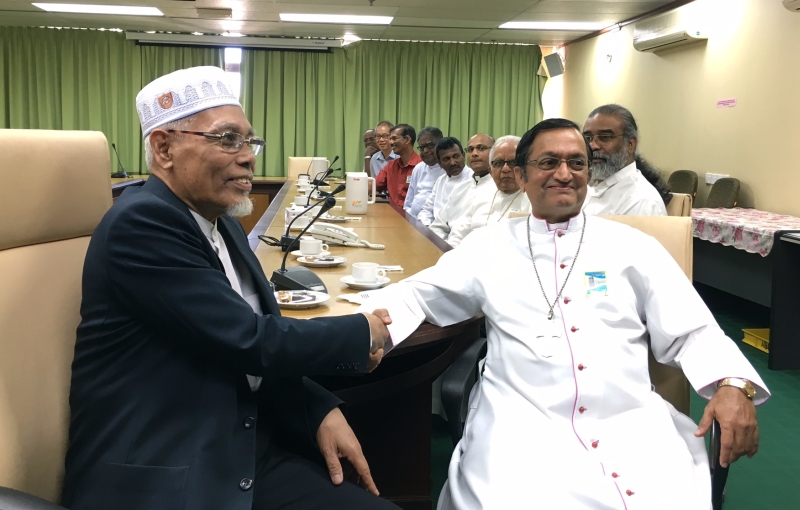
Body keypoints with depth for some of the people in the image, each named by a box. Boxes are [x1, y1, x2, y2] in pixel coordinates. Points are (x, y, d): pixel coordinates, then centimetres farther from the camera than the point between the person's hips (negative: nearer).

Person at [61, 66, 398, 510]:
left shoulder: (221, 223, 11)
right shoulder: (142, 223, -17)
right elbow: (252, 343, -20)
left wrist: (322, 411, -4)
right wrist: (363, 334, -6)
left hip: (246, 452, 8)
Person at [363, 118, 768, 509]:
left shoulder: (632, 247, 11)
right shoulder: (490, 245, 13)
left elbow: (690, 334, 11)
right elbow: (420, 293, 16)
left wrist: (733, 384, -8)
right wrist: (377, 321, -7)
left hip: (630, 424, 2)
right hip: (521, 424, -1)